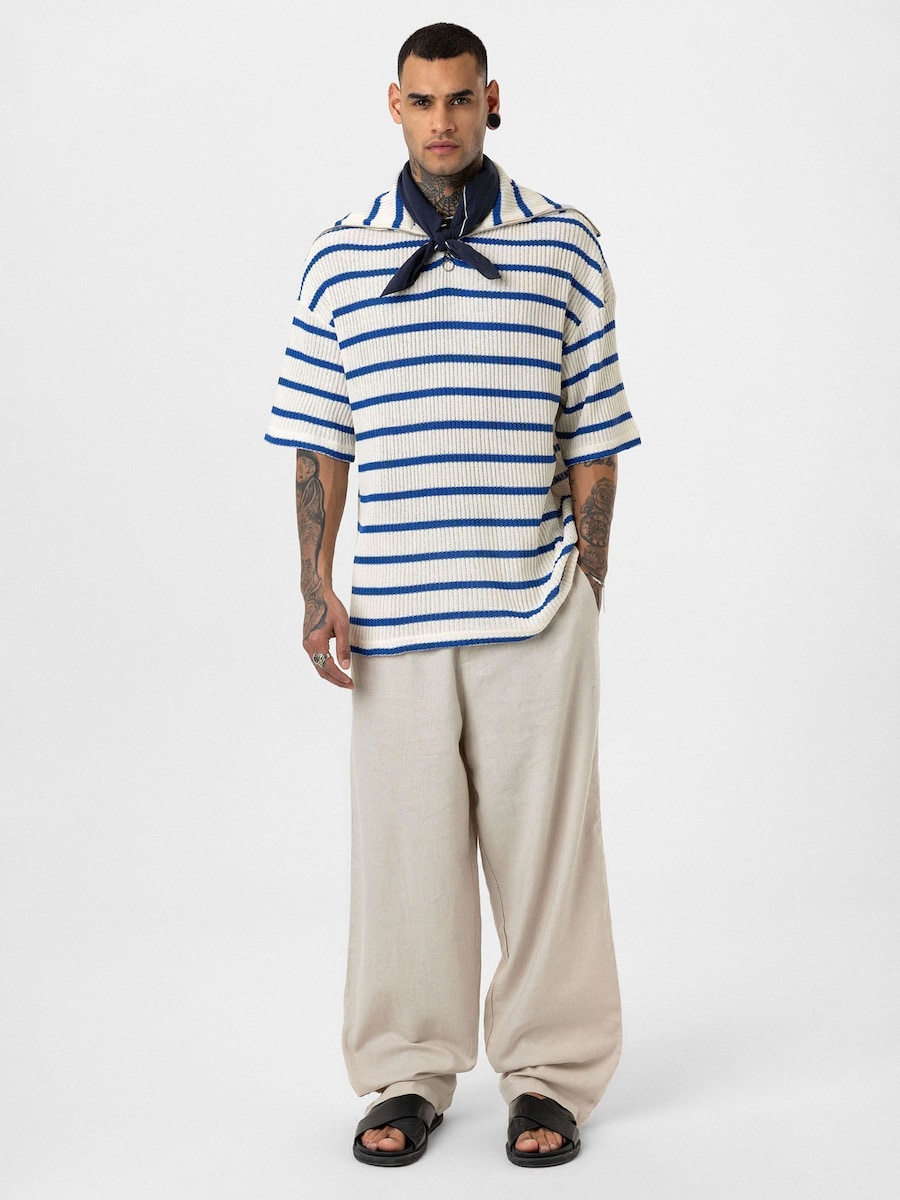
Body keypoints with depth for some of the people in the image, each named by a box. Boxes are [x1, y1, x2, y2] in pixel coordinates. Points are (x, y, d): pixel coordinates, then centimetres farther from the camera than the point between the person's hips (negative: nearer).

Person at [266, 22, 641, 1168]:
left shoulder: (563, 246, 4)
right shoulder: (339, 257, 7)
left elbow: (593, 436, 5)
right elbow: (320, 437, 8)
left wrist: (586, 589, 2)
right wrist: (317, 589, 1)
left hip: (534, 614, -1)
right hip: (394, 615, 1)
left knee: (542, 840, 5)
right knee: (403, 841, 6)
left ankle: (548, 1073, 18)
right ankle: (409, 1073, 20)